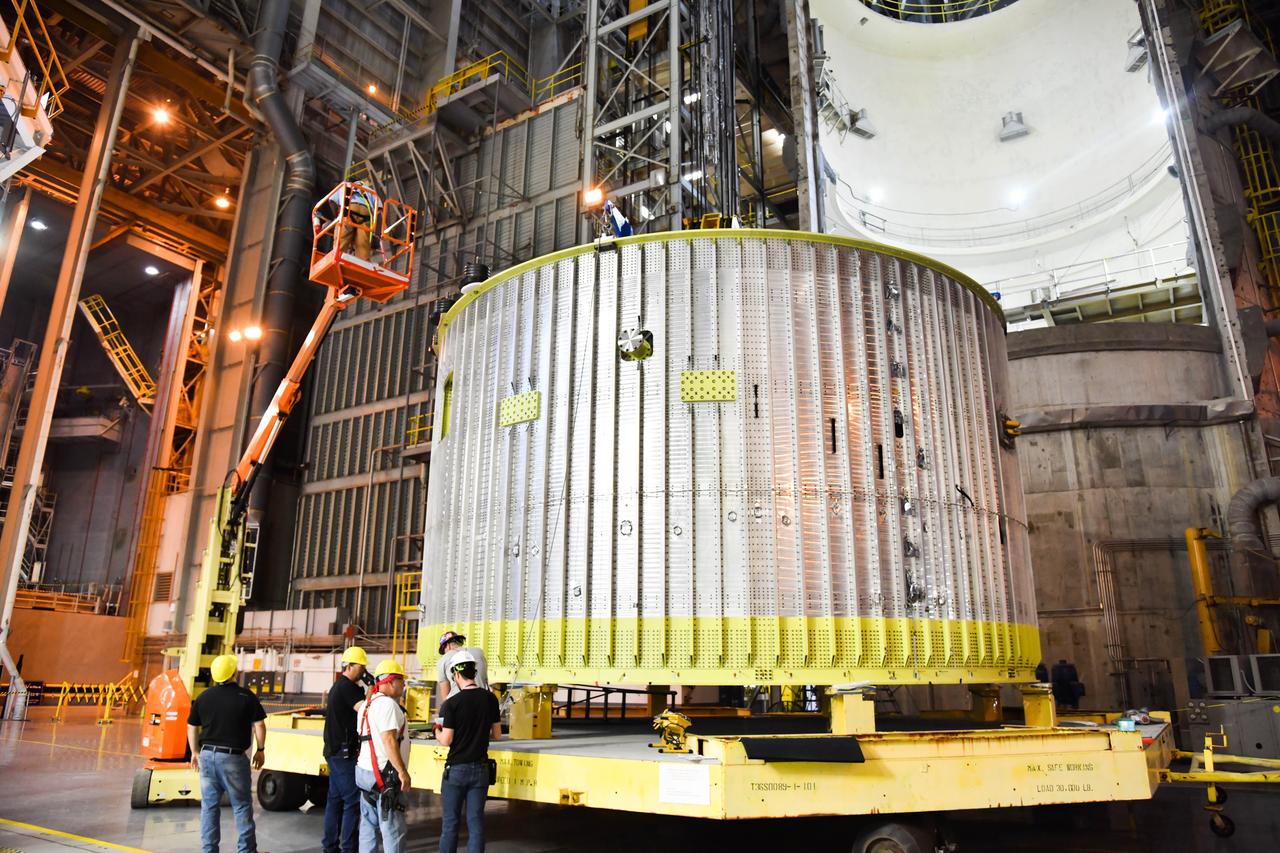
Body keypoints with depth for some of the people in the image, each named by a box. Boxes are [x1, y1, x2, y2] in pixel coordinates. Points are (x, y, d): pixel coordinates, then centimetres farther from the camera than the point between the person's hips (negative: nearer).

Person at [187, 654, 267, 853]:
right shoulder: (246, 696, -8)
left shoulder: (203, 698, 4)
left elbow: (192, 728, 11)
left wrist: (195, 752, 24)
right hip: (233, 757, -4)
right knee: (242, 806, 6)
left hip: (207, 755, 4)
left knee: (209, 806, 13)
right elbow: (259, 725, -7)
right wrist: (261, 750, 6)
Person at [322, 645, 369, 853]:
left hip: (334, 751, 10)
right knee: (353, 800, -7)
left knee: (335, 798, 14)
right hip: (344, 753, -10)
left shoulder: (339, 685, 16)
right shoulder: (348, 687, -16)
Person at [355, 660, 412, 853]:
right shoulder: (387, 704, -18)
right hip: (384, 775, -10)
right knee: (393, 830, -5)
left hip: (365, 771, 10)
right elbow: (389, 741, -23)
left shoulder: (368, 704, 13)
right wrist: (402, 771, -21)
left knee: (368, 825, 15)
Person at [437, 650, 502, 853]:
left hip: (456, 768, -3)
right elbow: (497, 735, 4)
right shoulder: (490, 699, -2)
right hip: (480, 768, 3)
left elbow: (446, 741, -12)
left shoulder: (452, 703, -13)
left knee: (450, 822, 10)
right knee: (476, 822, 8)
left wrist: (438, 733, 9)